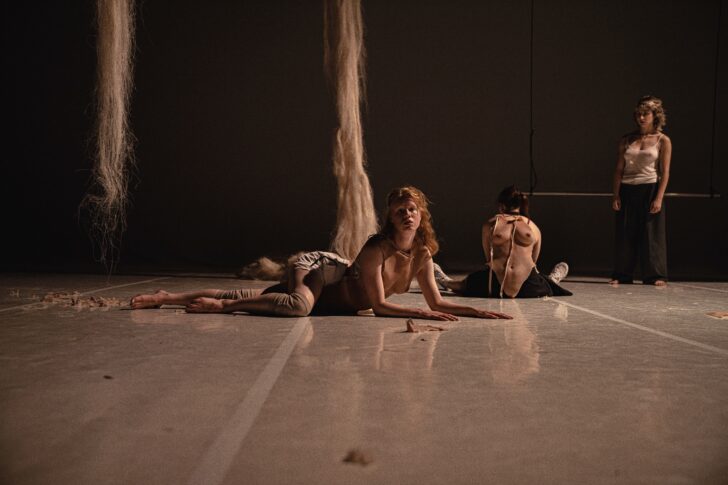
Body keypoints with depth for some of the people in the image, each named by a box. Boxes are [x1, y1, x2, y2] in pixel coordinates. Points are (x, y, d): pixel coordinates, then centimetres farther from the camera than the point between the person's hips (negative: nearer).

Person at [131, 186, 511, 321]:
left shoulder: (422, 254, -7)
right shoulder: (377, 249, -28)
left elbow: (438, 303, -3)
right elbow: (379, 305, -28)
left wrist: (477, 312, -12)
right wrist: (422, 314, -28)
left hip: (337, 280, 6)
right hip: (318, 268, -6)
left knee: (248, 297, 7)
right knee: (298, 305, -41)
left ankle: (169, 298, 15)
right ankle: (219, 304, -19)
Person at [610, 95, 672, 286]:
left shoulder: (663, 141, 2)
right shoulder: (627, 140, 8)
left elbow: (665, 172, -3)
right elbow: (619, 169, 7)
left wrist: (659, 198, -12)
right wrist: (615, 195, -1)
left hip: (650, 190, -2)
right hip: (627, 191, 3)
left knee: (652, 233, -1)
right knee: (625, 233, 4)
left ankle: (655, 276, 6)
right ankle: (621, 275, 11)